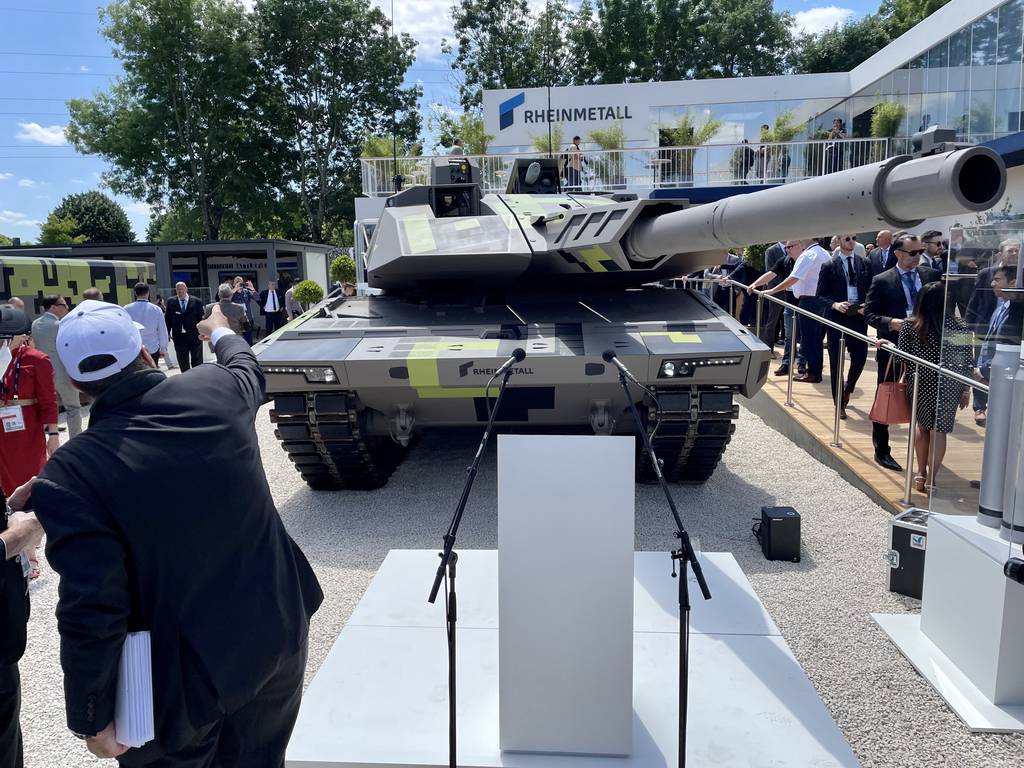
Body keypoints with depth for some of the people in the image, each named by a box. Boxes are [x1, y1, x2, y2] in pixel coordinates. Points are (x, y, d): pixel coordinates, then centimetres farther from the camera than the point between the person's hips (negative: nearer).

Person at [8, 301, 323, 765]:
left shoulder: (74, 471, -21)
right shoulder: (219, 389, -11)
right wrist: (219, 331, 39)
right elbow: (246, 364, 16)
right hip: (277, 633, 4)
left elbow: (91, 613, -20)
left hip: (182, 676, -3)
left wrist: (92, 718, -6)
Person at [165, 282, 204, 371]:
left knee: (197, 362, 6)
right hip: (179, 337, 1)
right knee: (183, 364, 8)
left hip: (195, 337, -1)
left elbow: (201, 318, 1)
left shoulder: (196, 301, 0)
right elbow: (168, 319, 5)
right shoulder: (171, 302, 5)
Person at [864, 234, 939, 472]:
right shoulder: (881, 281, -5)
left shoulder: (932, 275, 5)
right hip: (893, 349, -3)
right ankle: (881, 451, 20)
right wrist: (891, 323, -22)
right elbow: (870, 313, -6)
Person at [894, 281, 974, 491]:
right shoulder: (959, 327, -7)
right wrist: (966, 389, 7)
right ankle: (931, 480, 13)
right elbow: (967, 362, -2)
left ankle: (921, 474, 24)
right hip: (947, 388, 0)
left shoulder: (909, 326, -9)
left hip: (920, 385, 1)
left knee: (922, 427, 19)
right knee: (938, 432, 9)